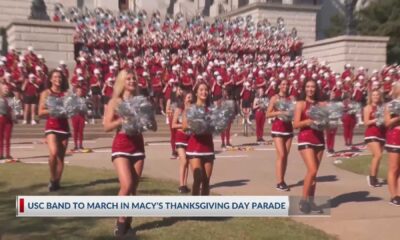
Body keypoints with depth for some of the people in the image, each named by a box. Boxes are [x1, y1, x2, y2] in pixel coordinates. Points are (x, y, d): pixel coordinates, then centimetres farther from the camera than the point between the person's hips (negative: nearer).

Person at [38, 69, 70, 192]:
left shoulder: (65, 94, 8)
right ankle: (52, 179, 0)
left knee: (61, 156, 5)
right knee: (53, 153, -21)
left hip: (64, 126, 3)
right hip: (51, 126, -3)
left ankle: (57, 182, 18)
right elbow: (41, 112, -3)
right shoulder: (46, 93, 2)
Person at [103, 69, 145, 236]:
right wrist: (123, 119, -21)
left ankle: (128, 223, 17)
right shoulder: (114, 102, 0)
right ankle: (121, 221, 3)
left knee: (134, 187, 5)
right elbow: (107, 126, -8)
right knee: (126, 185, -16)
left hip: (138, 145, 4)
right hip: (121, 145, -3)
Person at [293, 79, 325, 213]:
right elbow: (296, 124, -8)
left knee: (314, 172, 7)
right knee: (312, 170, -15)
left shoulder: (320, 104, 10)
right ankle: (303, 200, -3)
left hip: (319, 140, 5)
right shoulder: (300, 104, -2)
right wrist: (308, 121, -23)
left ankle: (311, 200, 15)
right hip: (305, 140, -5)